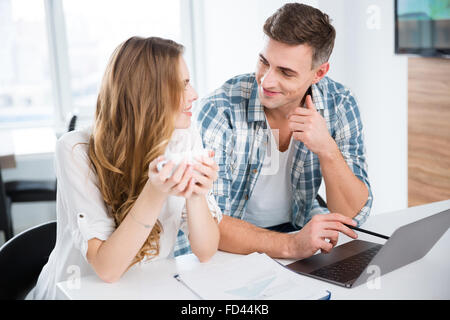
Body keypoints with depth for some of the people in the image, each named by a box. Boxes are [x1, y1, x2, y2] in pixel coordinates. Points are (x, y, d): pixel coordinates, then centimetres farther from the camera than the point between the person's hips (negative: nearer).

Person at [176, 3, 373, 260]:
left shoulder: (339, 105, -11)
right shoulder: (220, 111, -22)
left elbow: (353, 215, -12)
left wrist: (327, 149, -29)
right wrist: (289, 245, -40)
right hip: (234, 245, -2)